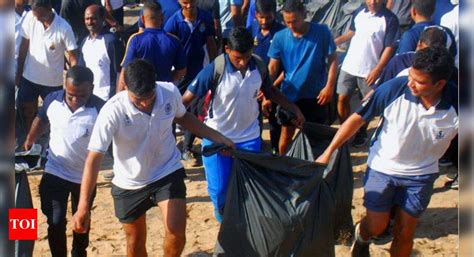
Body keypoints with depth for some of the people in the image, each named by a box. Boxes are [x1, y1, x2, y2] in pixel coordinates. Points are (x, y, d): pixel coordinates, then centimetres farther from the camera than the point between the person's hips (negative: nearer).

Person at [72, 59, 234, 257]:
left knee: (176, 232, -15)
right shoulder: (112, 111, -28)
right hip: (130, 183, -1)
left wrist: (218, 138, 3)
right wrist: (83, 206, -36)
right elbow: (94, 158, -29)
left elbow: (183, 118, 6)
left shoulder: (171, 93, -18)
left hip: (168, 173, 1)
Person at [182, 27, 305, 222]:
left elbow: (270, 91, 11)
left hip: (249, 137, 3)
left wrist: (294, 108, 9)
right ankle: (221, 210, 38)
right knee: (218, 187, 3)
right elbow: (187, 98, -17)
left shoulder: (259, 66, -9)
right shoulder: (215, 69, -21)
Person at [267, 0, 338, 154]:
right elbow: (273, 68, -3)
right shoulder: (280, 37, -8)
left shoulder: (322, 32, -12)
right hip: (289, 95, 1)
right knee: (286, 134, 14)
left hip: (315, 95, -1)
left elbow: (332, 59, -5)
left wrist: (329, 86, -13)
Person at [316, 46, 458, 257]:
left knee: (405, 233, 10)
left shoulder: (455, 104, -24)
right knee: (376, 226, 8)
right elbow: (358, 118, -16)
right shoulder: (394, 89, -27)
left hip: (421, 174, 1)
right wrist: (328, 152, -16)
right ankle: (362, 236, 44)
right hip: (382, 167, -1)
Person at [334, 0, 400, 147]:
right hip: (349, 65, 4)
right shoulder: (359, 12, 1)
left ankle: (362, 133, 30)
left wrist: (377, 70, -18)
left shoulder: (390, 19, -15)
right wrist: (336, 41, 14)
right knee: (342, 99, 8)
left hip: (369, 70, -4)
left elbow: (390, 47, -14)